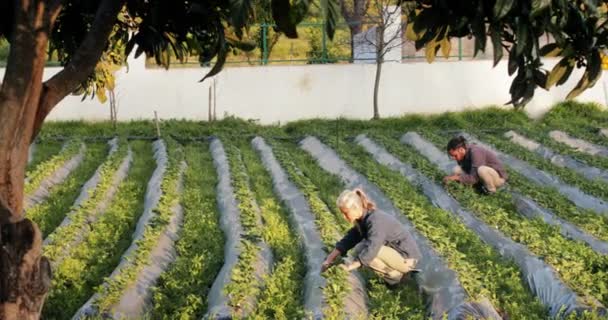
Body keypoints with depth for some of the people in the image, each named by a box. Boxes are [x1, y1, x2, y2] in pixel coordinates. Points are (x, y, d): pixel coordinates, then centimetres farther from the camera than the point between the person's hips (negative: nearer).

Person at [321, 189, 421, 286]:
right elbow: (350, 238, 6)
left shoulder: (376, 221, -26)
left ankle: (395, 275, -5)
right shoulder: (363, 219, 3)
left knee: (362, 251, -22)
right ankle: (397, 270, 11)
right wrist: (330, 258, -2)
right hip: (396, 251, 10)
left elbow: (371, 249, -35)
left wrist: (350, 266, -32)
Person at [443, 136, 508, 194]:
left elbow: (474, 178, -33)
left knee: (481, 170, -40)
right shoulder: (464, 152, -7)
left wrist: (456, 177, -30)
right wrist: (453, 176, -16)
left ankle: (491, 189, -11)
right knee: (457, 169, -4)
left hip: (498, 177, -8)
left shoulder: (475, 152, -30)